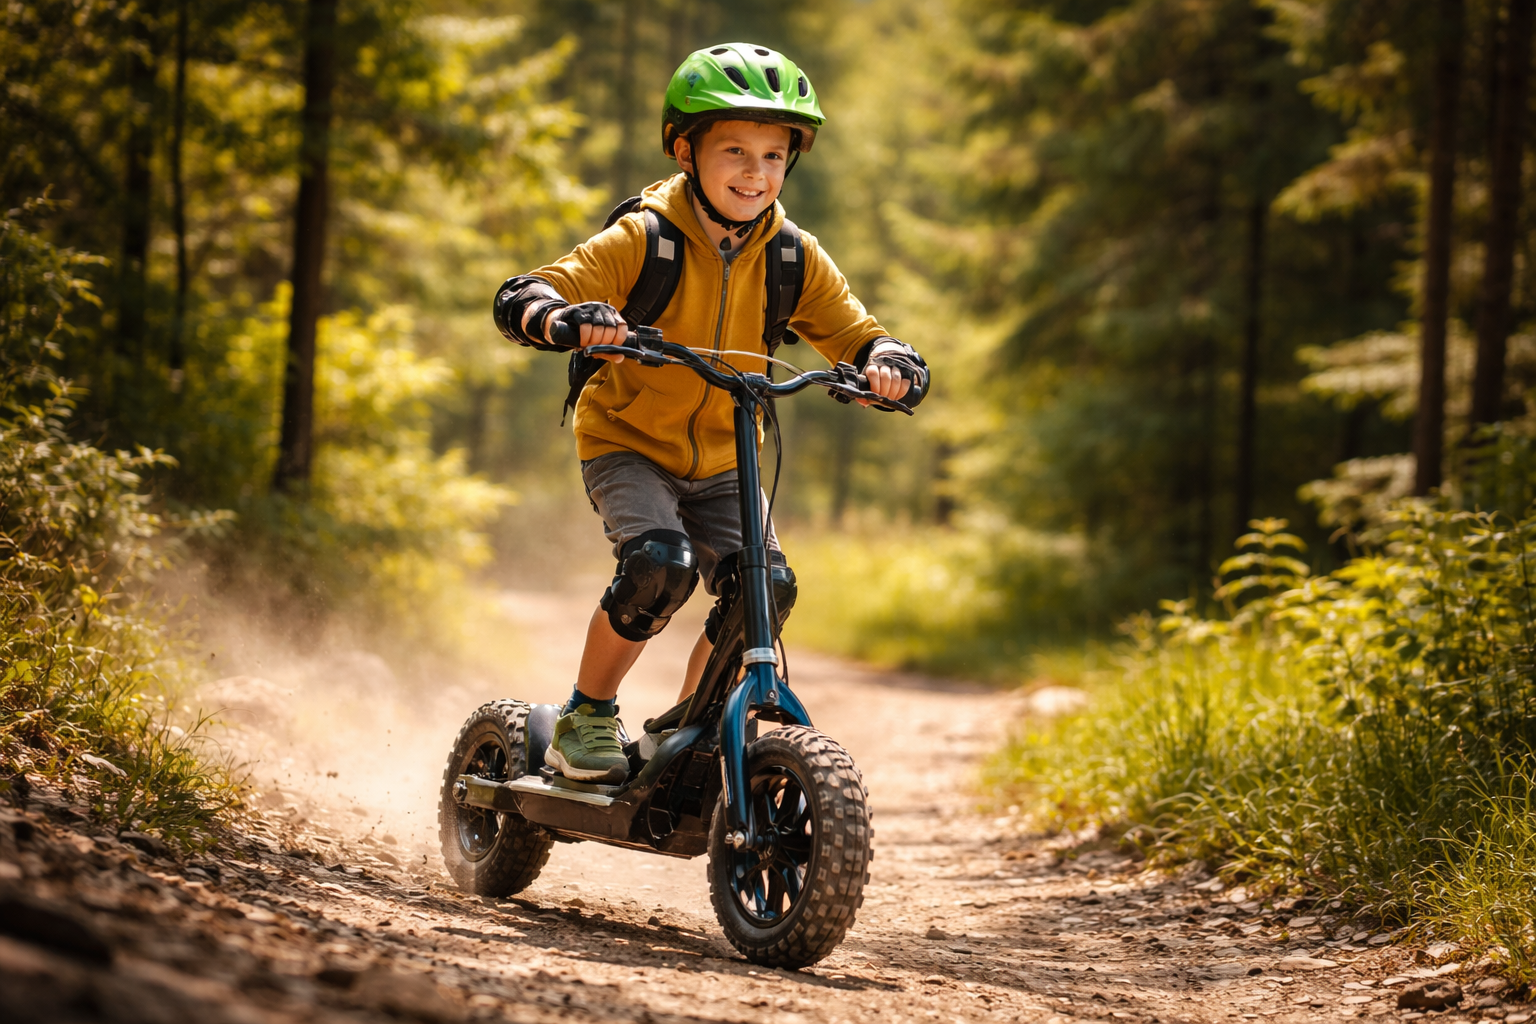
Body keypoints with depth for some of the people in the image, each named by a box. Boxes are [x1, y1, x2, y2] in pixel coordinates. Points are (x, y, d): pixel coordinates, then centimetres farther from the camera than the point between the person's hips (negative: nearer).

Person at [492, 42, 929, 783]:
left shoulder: (792, 258, -7)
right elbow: (518, 299, -25)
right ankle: (584, 720, -7)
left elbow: (857, 334, -7)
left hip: (720, 462, 4)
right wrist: (570, 318, -48)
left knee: (766, 584, -18)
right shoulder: (644, 240, -18)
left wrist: (887, 364, -32)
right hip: (626, 445, -4)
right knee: (660, 562, -30)